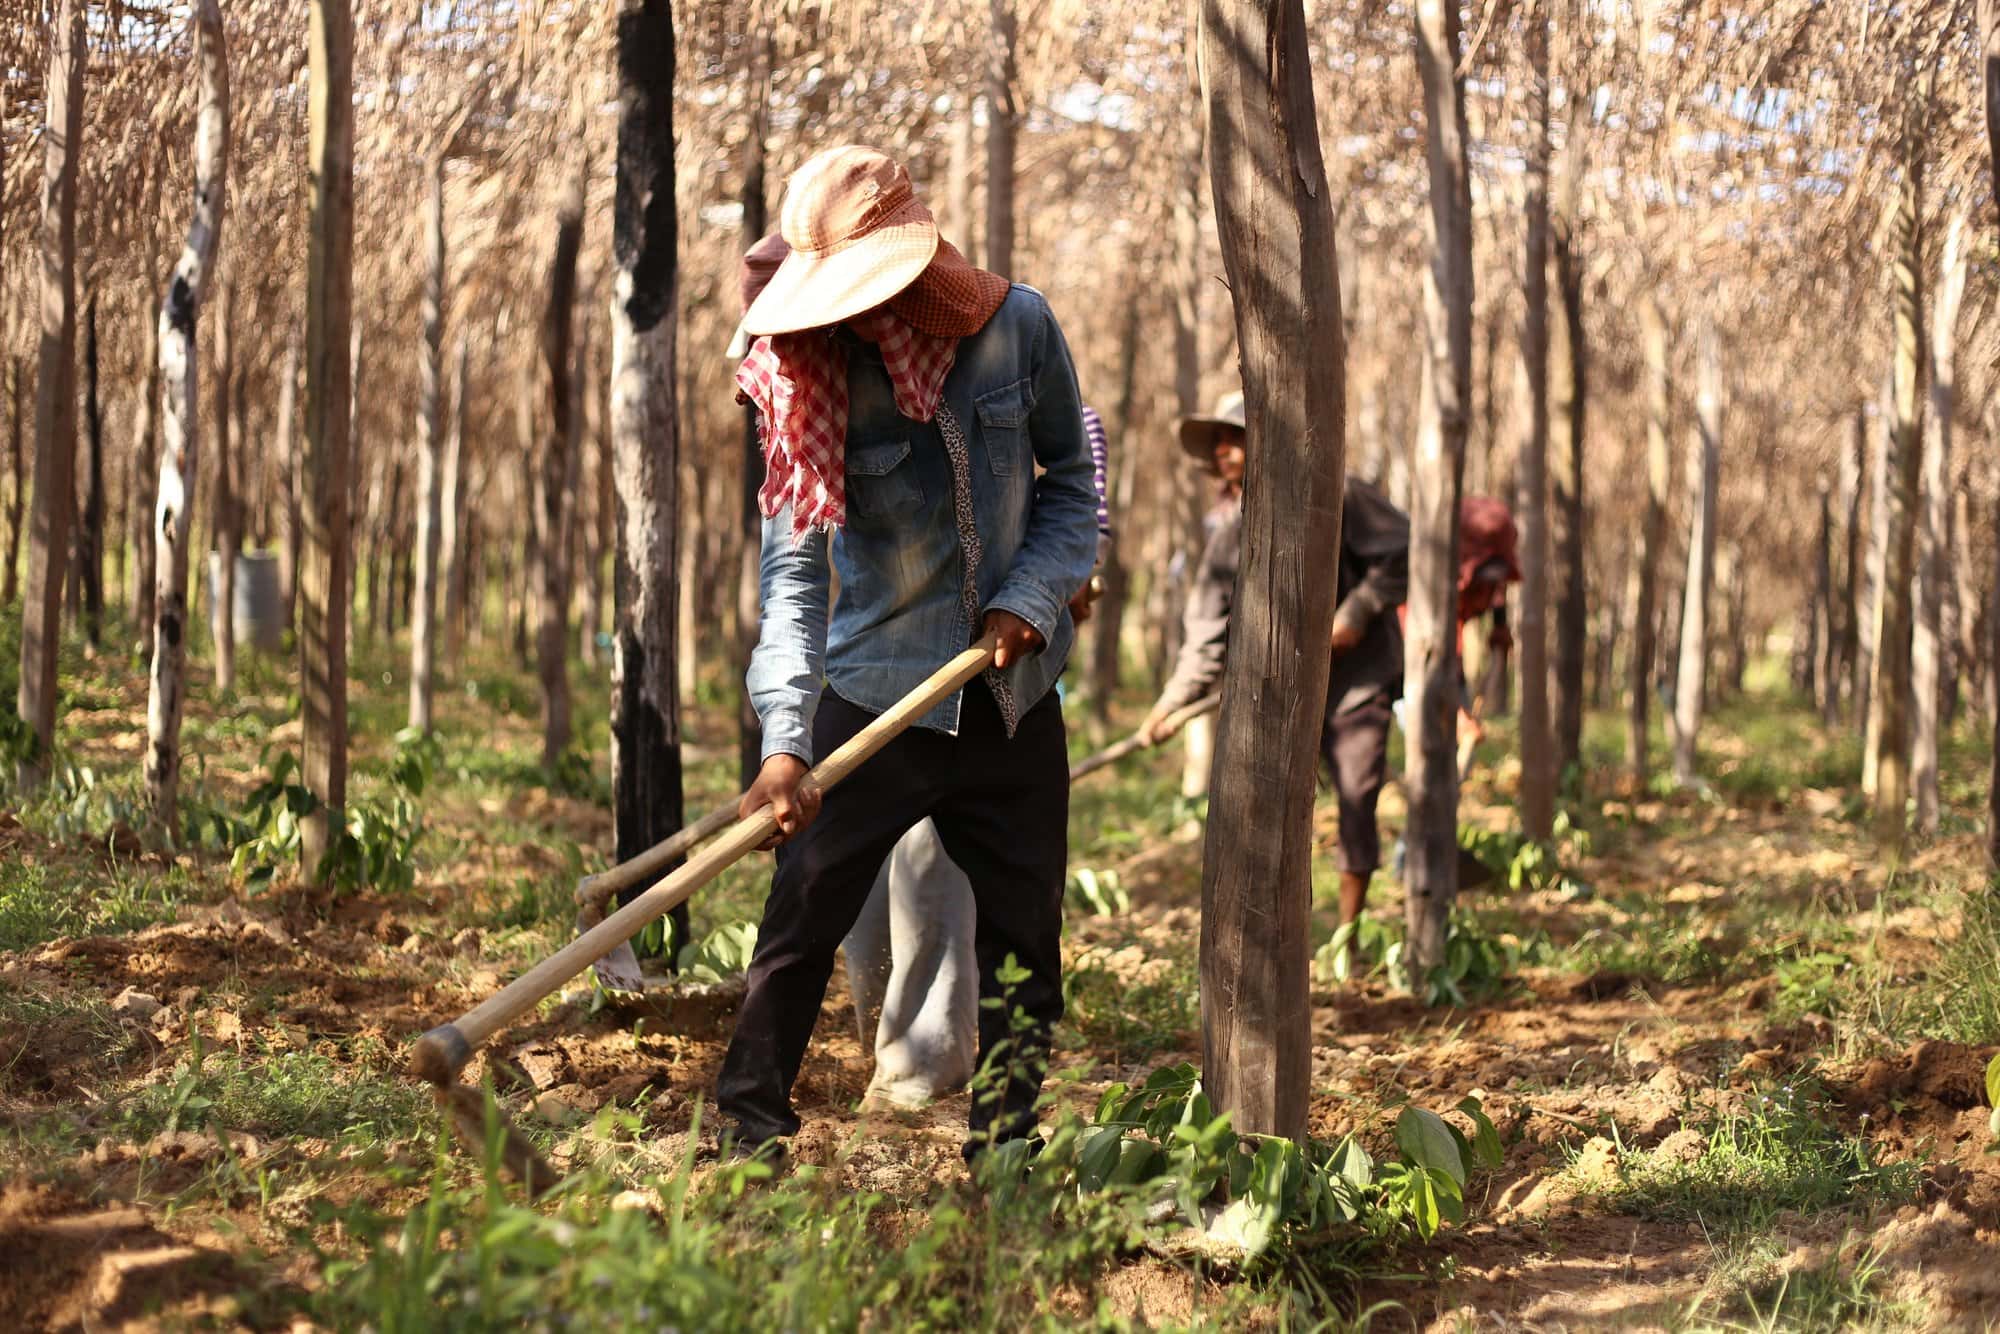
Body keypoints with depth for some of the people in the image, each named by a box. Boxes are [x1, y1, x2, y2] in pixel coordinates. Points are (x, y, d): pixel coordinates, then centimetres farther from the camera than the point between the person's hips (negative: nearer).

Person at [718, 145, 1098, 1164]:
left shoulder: (1020, 328, -9)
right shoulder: (811, 379, -14)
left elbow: (1072, 485, 6)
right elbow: (793, 570, -20)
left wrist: (1029, 598, -10)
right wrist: (785, 740, -32)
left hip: (1014, 697, 2)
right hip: (875, 694, -2)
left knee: (1024, 944, 8)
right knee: (800, 925, -6)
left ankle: (1004, 1153, 20)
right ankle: (747, 1141, 5)